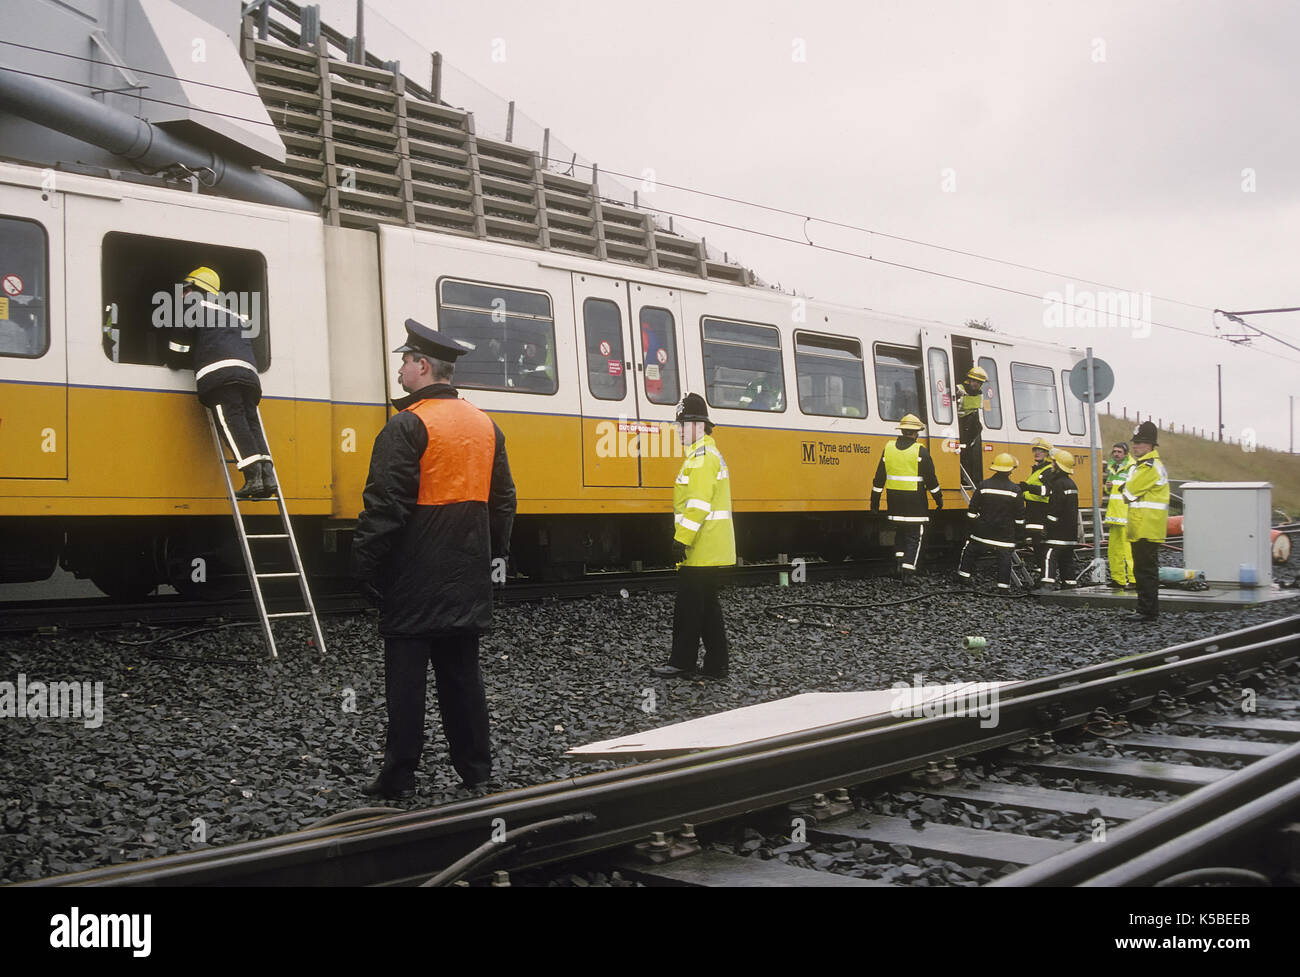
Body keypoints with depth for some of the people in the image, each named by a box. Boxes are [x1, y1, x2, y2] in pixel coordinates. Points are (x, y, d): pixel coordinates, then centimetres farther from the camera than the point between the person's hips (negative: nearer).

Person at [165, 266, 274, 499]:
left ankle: (253, 477, -28)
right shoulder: (233, 316, 37)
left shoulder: (189, 306, 18)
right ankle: (267, 475, -15)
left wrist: (172, 364, 32)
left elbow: (179, 346, 13)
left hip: (218, 372, -6)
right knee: (251, 422, 2)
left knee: (232, 423, -15)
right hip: (248, 372, 6)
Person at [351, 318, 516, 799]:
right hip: (467, 579, 7)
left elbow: (385, 505, -17)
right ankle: (476, 770, 17)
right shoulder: (486, 425, 10)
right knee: (462, 673, 13)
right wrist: (492, 552, 22)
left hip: (414, 579, -6)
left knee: (406, 677, 1)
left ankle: (399, 777, 7)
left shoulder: (407, 426, -13)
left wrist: (365, 566, -11)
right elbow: (503, 500, 14)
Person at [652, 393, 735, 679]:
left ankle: (681, 662, 4)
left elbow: (698, 503, -23)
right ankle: (716, 664, 15)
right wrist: (684, 538, 24)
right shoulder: (706, 454, 19)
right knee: (708, 605, 12)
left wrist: (682, 539, -23)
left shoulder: (702, 457, -15)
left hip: (701, 553, -10)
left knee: (688, 607, -3)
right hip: (712, 550, 10)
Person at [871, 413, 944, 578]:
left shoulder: (888, 448, 3)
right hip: (915, 502, -4)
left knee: (901, 531, 20)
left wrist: (875, 499, 14)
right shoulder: (920, 451, -9)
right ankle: (908, 567, -4)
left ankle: (900, 561, 14)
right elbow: (930, 478, -6)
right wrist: (938, 498, 7)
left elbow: (880, 477, 7)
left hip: (894, 499, 4)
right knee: (914, 536, 2)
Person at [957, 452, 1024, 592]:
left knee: (970, 551, 17)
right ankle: (1003, 585, 3)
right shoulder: (1016, 490, -7)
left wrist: (972, 525, 12)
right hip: (1006, 533, -1)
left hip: (983, 531, 1)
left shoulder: (984, 485, -6)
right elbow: (1019, 516, -1)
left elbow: (973, 510, -1)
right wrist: (1017, 532, 13)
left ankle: (963, 574, 20)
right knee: (1005, 558, 5)